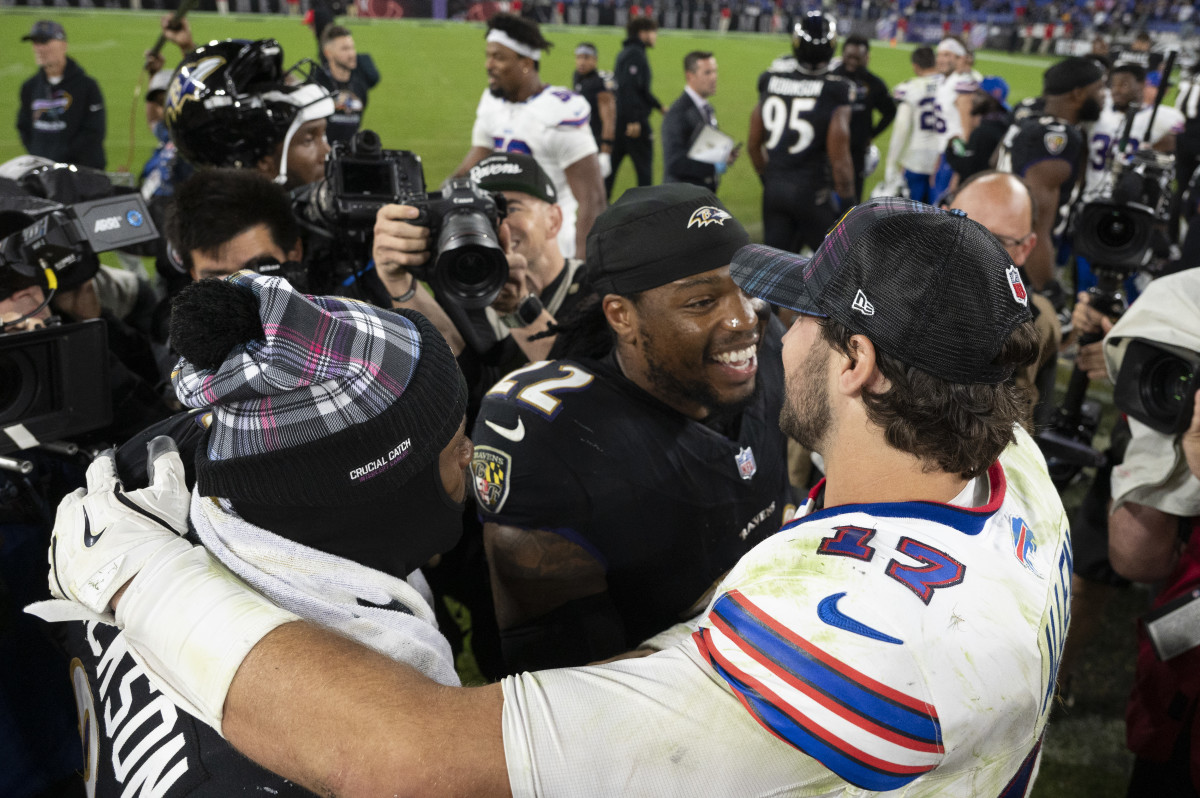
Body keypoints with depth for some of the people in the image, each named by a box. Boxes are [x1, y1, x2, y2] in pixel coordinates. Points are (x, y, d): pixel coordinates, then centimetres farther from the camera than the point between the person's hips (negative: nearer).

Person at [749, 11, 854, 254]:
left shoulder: (771, 81, 1)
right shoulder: (835, 93, -13)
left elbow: (754, 144, 9)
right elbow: (839, 159, -13)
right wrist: (846, 201, -3)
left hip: (774, 187, 5)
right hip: (812, 190, -4)